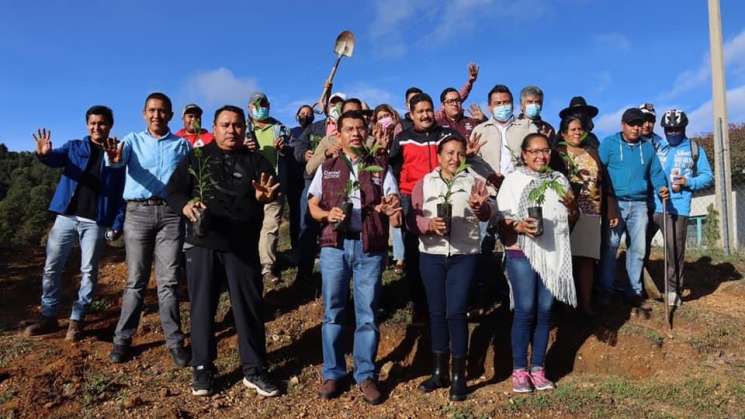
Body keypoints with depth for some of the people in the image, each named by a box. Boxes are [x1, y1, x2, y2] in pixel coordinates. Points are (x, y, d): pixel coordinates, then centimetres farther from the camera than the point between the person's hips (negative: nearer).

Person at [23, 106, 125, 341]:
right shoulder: (74, 147, 10)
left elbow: (121, 193, 1)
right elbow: (57, 159, -11)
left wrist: (117, 223, -6)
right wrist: (44, 154, -35)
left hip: (95, 221, -2)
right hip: (66, 216, 2)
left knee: (88, 271, 2)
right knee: (51, 267, 6)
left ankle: (76, 320, 13)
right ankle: (48, 316, 19)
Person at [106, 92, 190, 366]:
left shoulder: (182, 144, 12)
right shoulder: (133, 140, 9)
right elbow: (118, 160, -12)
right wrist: (113, 157, -36)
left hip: (170, 213, 0)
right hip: (138, 212, 0)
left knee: (168, 280, 1)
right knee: (136, 280, 3)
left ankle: (174, 340, 7)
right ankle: (122, 338, 15)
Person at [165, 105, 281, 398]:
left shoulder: (255, 160, 10)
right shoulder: (196, 157, 8)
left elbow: (274, 186, -4)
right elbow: (172, 190, 2)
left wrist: (265, 196, -28)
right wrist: (185, 205, -20)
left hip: (243, 247, 0)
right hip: (203, 245, 0)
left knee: (248, 307, 5)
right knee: (202, 307, 7)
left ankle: (254, 371, 17)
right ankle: (202, 370, 22)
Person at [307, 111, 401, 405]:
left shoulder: (380, 168, 9)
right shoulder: (327, 168, 11)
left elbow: (393, 201, 2)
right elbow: (313, 206, 10)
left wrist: (393, 209, -22)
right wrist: (328, 214, -12)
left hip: (370, 246, 0)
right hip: (334, 245, 1)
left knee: (367, 313, 4)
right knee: (333, 311, 6)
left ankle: (366, 375, 15)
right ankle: (332, 373, 19)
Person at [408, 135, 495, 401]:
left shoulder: (473, 181, 3)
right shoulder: (424, 183, 7)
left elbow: (488, 213, -12)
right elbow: (412, 218, 0)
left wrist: (480, 207, -34)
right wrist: (429, 224, -19)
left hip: (463, 256, -2)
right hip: (431, 255, 2)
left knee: (456, 312, -5)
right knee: (436, 312, 10)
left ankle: (459, 376, 8)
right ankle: (439, 372, 23)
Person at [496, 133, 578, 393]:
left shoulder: (559, 179, 13)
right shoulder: (514, 180, 0)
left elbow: (572, 220, 19)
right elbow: (502, 220, -5)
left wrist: (572, 206, -2)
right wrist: (519, 226, -24)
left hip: (554, 254, 4)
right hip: (522, 252, -4)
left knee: (545, 310, 6)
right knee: (525, 310, -5)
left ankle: (538, 368, 16)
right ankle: (519, 370, 6)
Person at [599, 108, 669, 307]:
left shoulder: (648, 147, 15)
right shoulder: (609, 143, 2)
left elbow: (656, 172, 16)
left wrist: (661, 187, -6)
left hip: (639, 204, 4)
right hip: (615, 203, -4)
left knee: (638, 248, 7)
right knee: (610, 247, -6)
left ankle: (634, 291, 18)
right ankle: (605, 290, 3)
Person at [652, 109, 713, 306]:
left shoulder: (695, 149, 9)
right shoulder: (654, 147, 10)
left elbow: (708, 177, 10)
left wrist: (688, 182, -8)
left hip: (677, 208, -2)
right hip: (650, 206, 2)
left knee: (675, 250, -5)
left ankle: (673, 289, 10)